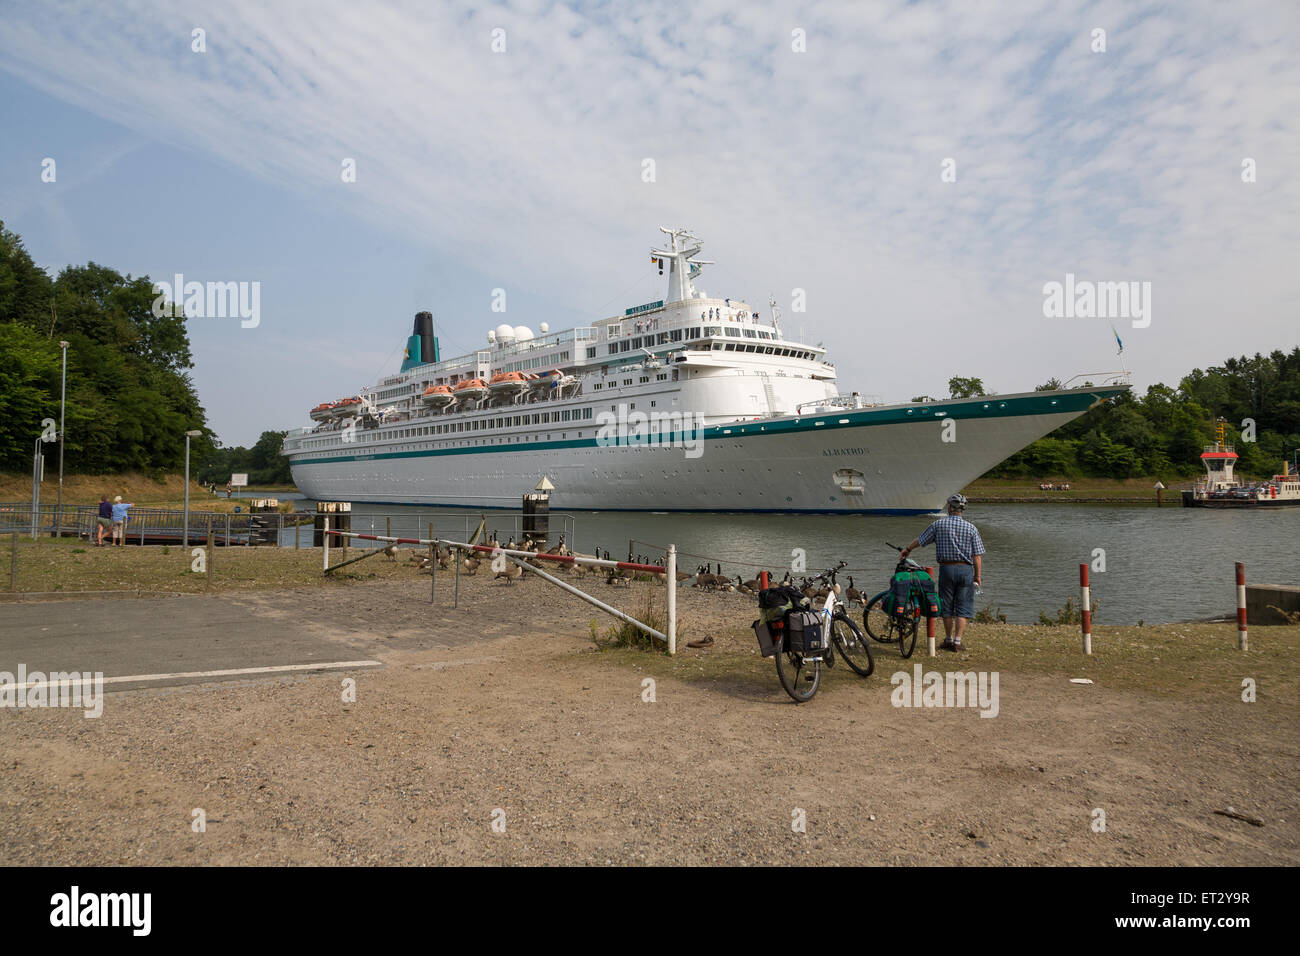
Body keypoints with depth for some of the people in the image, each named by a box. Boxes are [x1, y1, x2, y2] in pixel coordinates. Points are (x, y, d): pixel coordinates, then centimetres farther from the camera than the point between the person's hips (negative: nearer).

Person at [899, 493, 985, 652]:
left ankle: (949, 639, 19)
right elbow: (977, 555, -2)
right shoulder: (971, 528, -1)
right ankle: (957, 641, -1)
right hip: (966, 569, 0)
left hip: (946, 568, 0)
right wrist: (978, 576, 6)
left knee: (947, 606, 11)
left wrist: (907, 549, 26)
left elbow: (920, 539, 9)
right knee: (962, 607, 4)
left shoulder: (939, 524, -1)